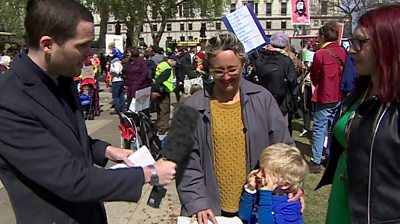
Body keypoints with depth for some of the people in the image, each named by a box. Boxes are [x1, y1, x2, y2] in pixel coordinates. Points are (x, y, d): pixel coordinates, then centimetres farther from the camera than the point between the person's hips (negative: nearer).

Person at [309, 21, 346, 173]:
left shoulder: (320, 54, -15)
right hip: (340, 97, 6)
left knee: (320, 129, 0)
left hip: (325, 97, -6)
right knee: (333, 128, 15)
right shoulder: (342, 52, 2)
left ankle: (316, 161, 1)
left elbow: (314, 77, -3)